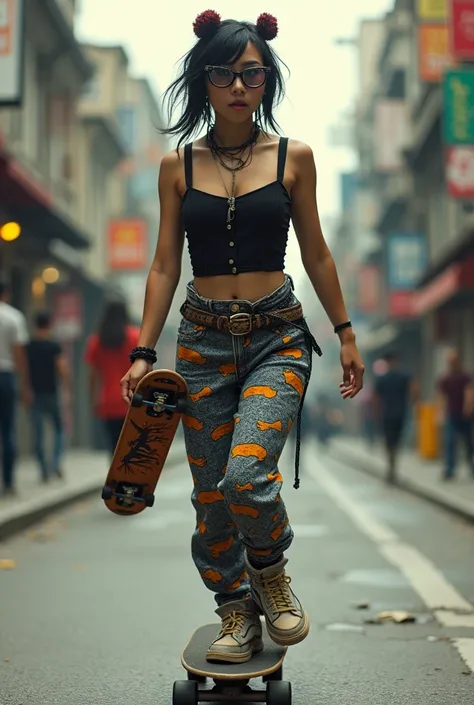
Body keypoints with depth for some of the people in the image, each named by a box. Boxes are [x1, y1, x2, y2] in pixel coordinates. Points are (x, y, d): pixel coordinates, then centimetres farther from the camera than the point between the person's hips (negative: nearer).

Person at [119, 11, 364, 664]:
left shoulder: (293, 157, 2)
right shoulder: (178, 165, 4)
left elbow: (315, 253, 9)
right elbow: (165, 265, 5)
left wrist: (345, 332, 10)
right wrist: (143, 352, 0)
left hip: (277, 338, -2)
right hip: (203, 340, 2)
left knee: (246, 475, -21)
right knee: (210, 494, 4)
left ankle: (271, 574, 9)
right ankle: (237, 611, 24)